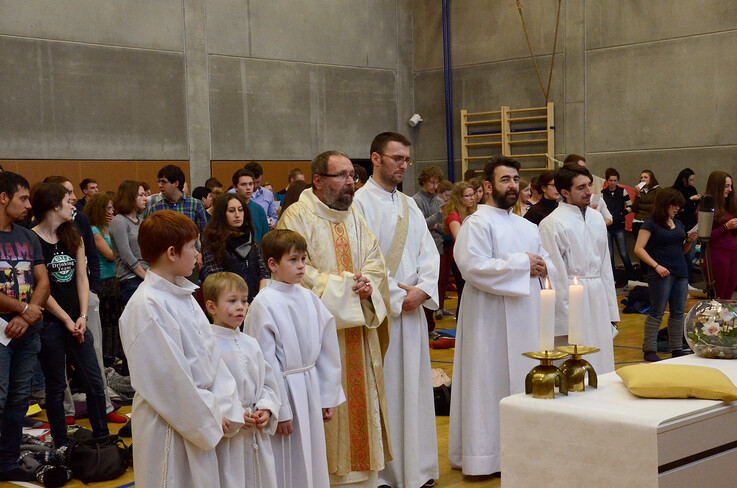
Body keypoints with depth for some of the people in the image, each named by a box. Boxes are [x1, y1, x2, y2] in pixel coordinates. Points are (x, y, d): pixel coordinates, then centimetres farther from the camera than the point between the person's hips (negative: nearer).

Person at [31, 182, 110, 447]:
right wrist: (67, 319, -10)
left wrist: (82, 316, -3)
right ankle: (62, 445, 17)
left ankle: (102, 438, 16)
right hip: (49, 323, -6)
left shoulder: (74, 237, 12)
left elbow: (81, 278, 9)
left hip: (75, 321, 6)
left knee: (95, 383, 5)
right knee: (56, 386, 5)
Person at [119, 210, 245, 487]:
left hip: (199, 417, 9)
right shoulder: (147, 306, -20)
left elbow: (210, 355, 6)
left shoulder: (183, 295, 8)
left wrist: (229, 408, -3)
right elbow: (169, 378, -21)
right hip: (168, 427, -9)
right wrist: (210, 418, -13)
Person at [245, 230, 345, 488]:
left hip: (311, 389, 6)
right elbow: (265, 362, -14)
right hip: (284, 389, -6)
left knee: (313, 458, 15)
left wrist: (328, 397, 9)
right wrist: (280, 409, -14)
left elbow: (327, 351, 9)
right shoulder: (264, 304, -14)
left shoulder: (309, 298, 4)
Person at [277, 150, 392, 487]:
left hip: (358, 329, 7)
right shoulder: (297, 217, -7)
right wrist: (342, 284, -15)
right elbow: (297, 271, -15)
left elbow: (374, 260, 12)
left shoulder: (355, 217, 15)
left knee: (361, 396, 9)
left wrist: (366, 283, -10)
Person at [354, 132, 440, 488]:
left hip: (412, 309, 7)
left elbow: (428, 252, 10)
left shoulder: (409, 205, 16)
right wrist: (397, 296, -13)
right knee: (382, 387, -3)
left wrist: (422, 289, -7)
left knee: (414, 385, 10)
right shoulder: (359, 202, -7)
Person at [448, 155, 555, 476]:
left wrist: (541, 267, -6)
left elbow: (550, 267, 18)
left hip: (525, 319, 8)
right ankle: (486, 454, 5)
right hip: (491, 320, -7)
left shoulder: (528, 227, 17)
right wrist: (521, 263, -14)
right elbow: (474, 267, -21)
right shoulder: (477, 223, -7)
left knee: (524, 381, 10)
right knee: (491, 384, -3)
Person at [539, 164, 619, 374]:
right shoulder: (553, 224, -11)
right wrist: (565, 323, -11)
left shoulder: (596, 218, 12)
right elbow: (555, 277, -11)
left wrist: (612, 310, 15)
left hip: (598, 302, 7)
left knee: (602, 370, 11)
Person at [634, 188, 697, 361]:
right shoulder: (651, 224, -4)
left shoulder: (678, 224, 16)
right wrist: (656, 266, -18)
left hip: (681, 273, 7)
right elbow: (639, 249, -11)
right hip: (661, 274, -7)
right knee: (657, 312, -4)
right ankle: (649, 350, 2)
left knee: (678, 313, 9)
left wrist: (689, 241, 4)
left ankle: (677, 349, 17)